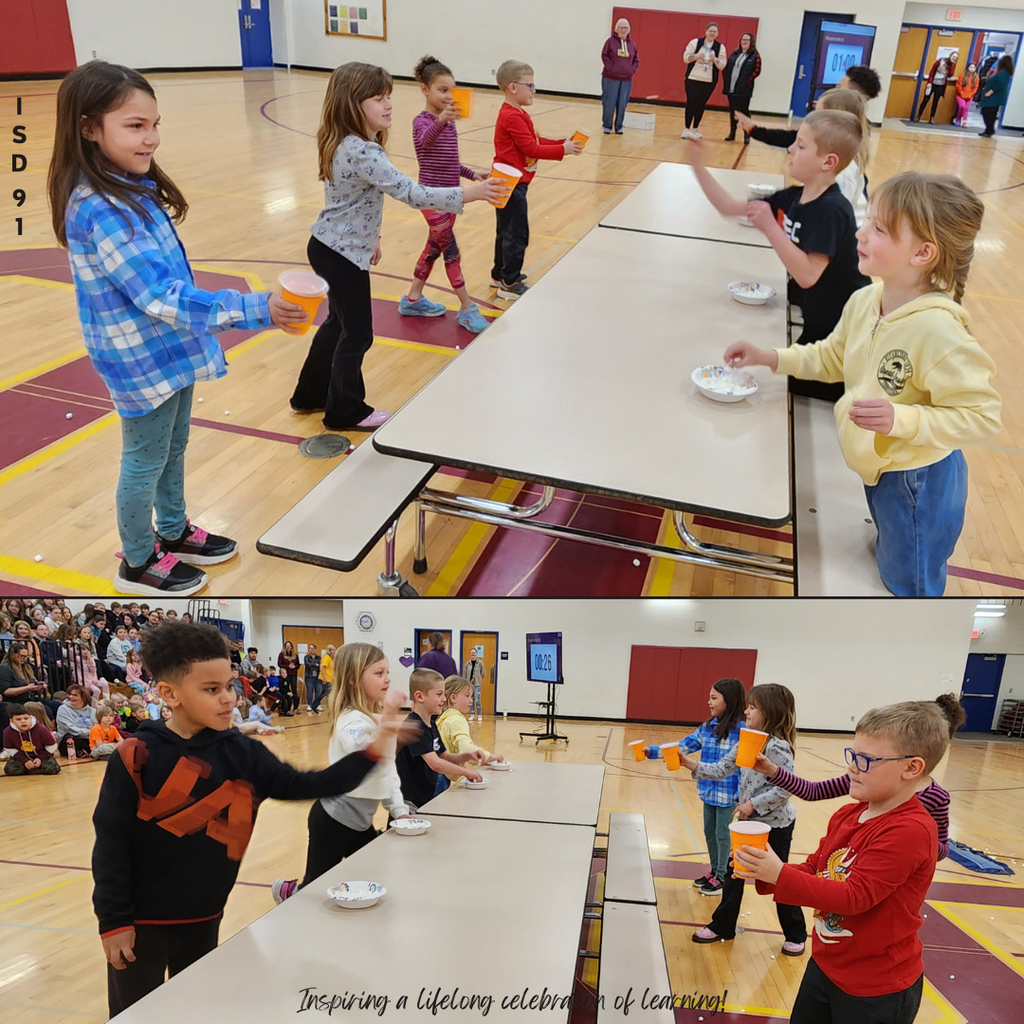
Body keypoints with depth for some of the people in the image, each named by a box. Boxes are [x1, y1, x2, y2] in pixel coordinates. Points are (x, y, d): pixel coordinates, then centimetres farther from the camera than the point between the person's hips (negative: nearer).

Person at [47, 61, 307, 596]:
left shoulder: (132, 187, 2)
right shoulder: (99, 210, -27)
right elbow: (160, 297, -32)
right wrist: (255, 310, -36)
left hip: (172, 351, 9)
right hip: (143, 364, -9)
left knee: (173, 449, 23)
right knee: (145, 462, 9)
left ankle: (174, 533, 44)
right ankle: (137, 564, 30)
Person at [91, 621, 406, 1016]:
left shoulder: (242, 753, -5)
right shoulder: (137, 756, -17)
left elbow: (304, 786, -7)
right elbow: (111, 843, -13)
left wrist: (370, 754, -19)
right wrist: (113, 921, -12)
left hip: (204, 915, 4)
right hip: (142, 917, -4)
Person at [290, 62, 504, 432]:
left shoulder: (345, 144, 4)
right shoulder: (363, 153, -27)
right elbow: (410, 193, -31)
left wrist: (369, 236, 25)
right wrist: (469, 194, -28)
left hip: (330, 248, 10)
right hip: (343, 255, -10)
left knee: (339, 322, 23)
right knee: (357, 334, 4)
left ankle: (311, 393, 37)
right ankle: (346, 411, 20)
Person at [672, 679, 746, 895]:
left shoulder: (742, 730, -18)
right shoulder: (708, 727, 3)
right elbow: (684, 745, 3)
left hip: (727, 793, -7)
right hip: (709, 791, 7)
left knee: (722, 834, 6)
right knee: (709, 832, 18)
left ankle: (722, 877, 23)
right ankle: (713, 871, 35)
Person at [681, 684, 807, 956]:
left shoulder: (777, 747, -23)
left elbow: (786, 787, -26)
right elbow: (721, 769, 2)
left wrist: (753, 804, -23)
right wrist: (689, 763, -9)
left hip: (776, 824, -7)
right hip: (749, 820, 7)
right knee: (734, 872, 12)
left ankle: (796, 934, 27)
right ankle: (722, 926, 25)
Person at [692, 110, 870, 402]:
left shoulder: (831, 210, -26)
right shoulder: (792, 198, -1)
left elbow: (808, 275, -35)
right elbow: (729, 208, 3)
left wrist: (770, 227, -35)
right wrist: (699, 166, -5)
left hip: (842, 331, -8)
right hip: (814, 318, 8)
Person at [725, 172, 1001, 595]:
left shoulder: (937, 331, -32)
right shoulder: (864, 301, -7)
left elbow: (981, 415, -27)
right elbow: (834, 357, 12)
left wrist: (901, 419, -37)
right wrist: (770, 358, 3)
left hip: (919, 481, -7)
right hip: (878, 471, 8)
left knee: (909, 585, 13)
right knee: (889, 565, 32)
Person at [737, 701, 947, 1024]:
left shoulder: (910, 831, -27)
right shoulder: (846, 815, 0)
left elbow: (855, 896, -29)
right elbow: (814, 870, 7)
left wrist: (780, 875, -31)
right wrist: (764, 873, -11)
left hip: (877, 990, -7)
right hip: (825, 965, 7)